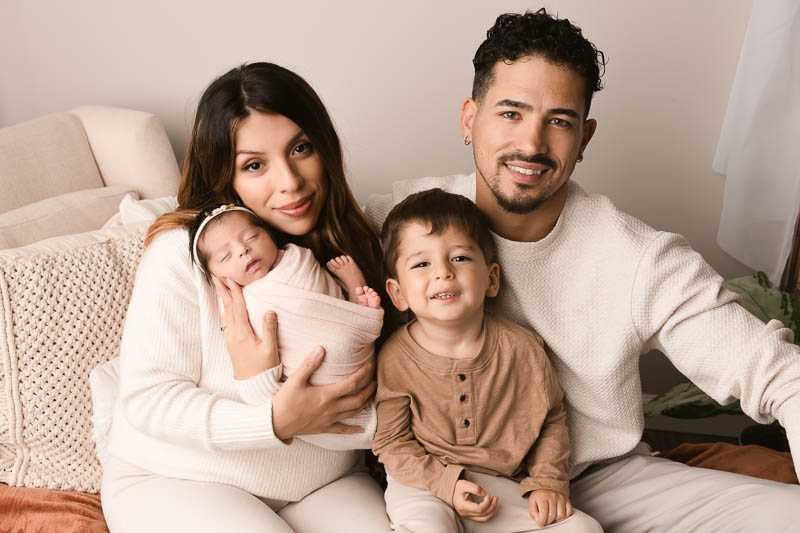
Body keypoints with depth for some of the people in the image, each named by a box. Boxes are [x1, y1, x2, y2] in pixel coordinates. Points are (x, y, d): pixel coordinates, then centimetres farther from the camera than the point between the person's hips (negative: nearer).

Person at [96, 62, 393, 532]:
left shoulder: (352, 246, -2)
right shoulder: (183, 252, -16)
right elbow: (146, 397, -16)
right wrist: (275, 422, -29)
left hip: (326, 485, 3)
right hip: (177, 481, -3)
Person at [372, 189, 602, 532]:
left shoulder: (521, 347, -7)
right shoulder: (394, 361, -13)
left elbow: (552, 418, 6)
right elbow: (391, 442, -6)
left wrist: (547, 482, -3)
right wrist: (447, 483, -17)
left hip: (502, 484, 4)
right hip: (423, 484, -3)